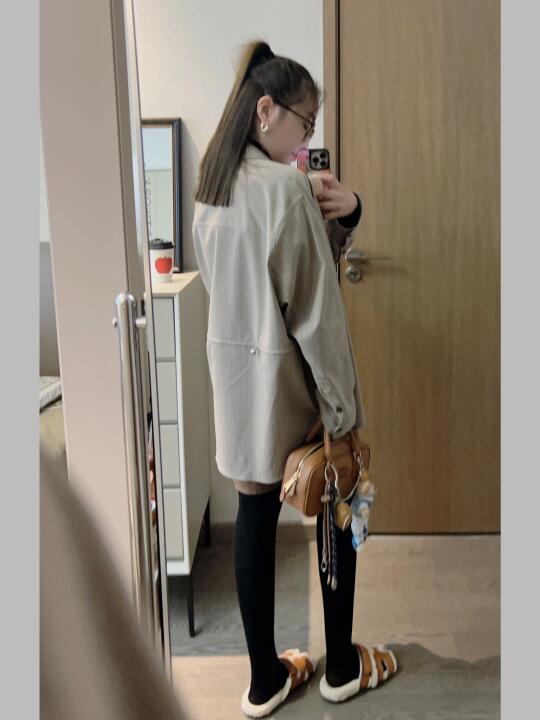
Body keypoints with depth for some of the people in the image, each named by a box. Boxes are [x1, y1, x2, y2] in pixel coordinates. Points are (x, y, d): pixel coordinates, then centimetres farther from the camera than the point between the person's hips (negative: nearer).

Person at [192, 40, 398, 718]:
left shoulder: (209, 184, 7)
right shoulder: (287, 185, -18)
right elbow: (313, 306, -19)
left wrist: (342, 214, -4)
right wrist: (342, 403, -12)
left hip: (232, 366, 7)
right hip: (291, 376, -7)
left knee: (255, 516, 13)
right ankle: (342, 665, 31)